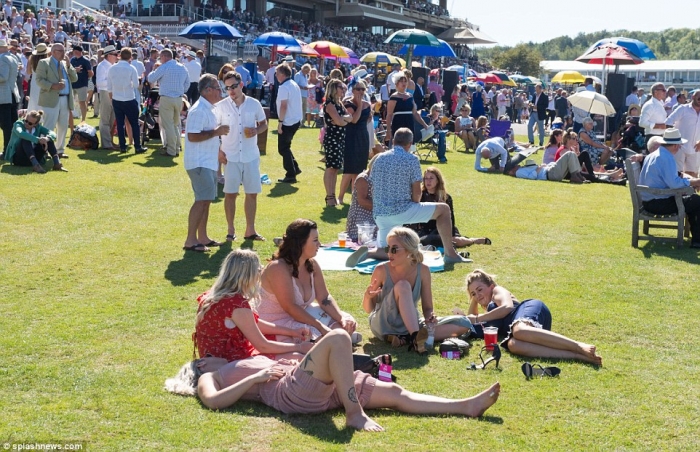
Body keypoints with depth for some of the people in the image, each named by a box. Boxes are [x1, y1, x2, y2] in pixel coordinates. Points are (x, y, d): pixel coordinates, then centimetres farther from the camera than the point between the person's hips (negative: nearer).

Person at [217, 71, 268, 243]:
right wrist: (218, 151, -7)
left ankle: (250, 230, 18)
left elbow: (264, 123, 12)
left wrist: (257, 130, -10)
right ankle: (231, 230, 15)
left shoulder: (254, 104, 0)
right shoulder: (221, 106, -3)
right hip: (230, 157, -2)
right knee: (230, 194, 2)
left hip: (251, 156, 2)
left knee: (252, 193, 7)